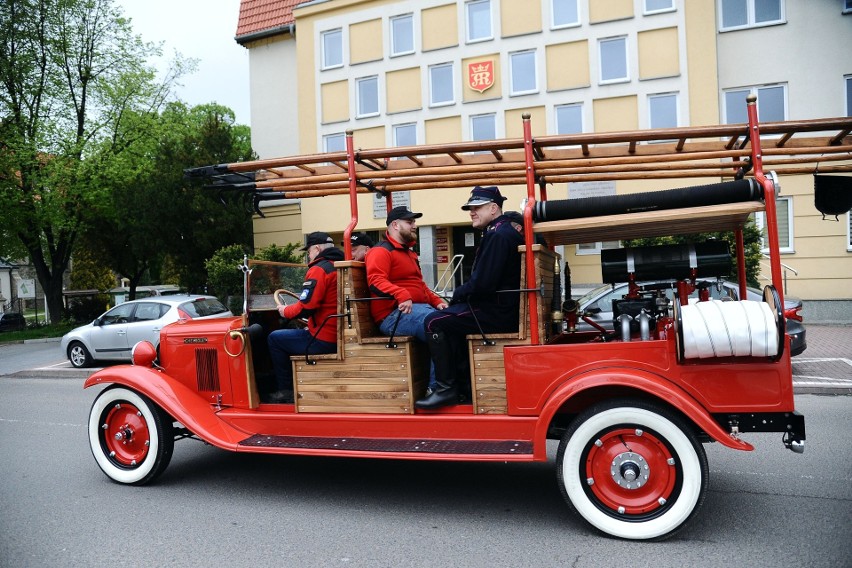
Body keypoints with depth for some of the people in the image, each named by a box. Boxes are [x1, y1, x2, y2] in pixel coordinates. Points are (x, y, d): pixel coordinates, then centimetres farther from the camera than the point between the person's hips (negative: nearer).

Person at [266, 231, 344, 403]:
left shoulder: (319, 269, -14)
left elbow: (305, 308, -19)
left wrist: (285, 311, 0)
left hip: (323, 341, -9)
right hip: (339, 338, 9)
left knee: (275, 339, 8)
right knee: (289, 335, 29)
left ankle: (286, 391, 13)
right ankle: (293, 387, 28)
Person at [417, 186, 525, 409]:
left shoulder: (498, 235, -17)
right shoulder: (509, 228, 17)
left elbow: (482, 283, -24)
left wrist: (458, 294, -6)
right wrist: (461, 295, 12)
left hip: (497, 313, -11)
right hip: (505, 307, 11)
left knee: (433, 323, -12)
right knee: (450, 319, 24)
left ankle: (446, 388, -8)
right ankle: (463, 380, 22)